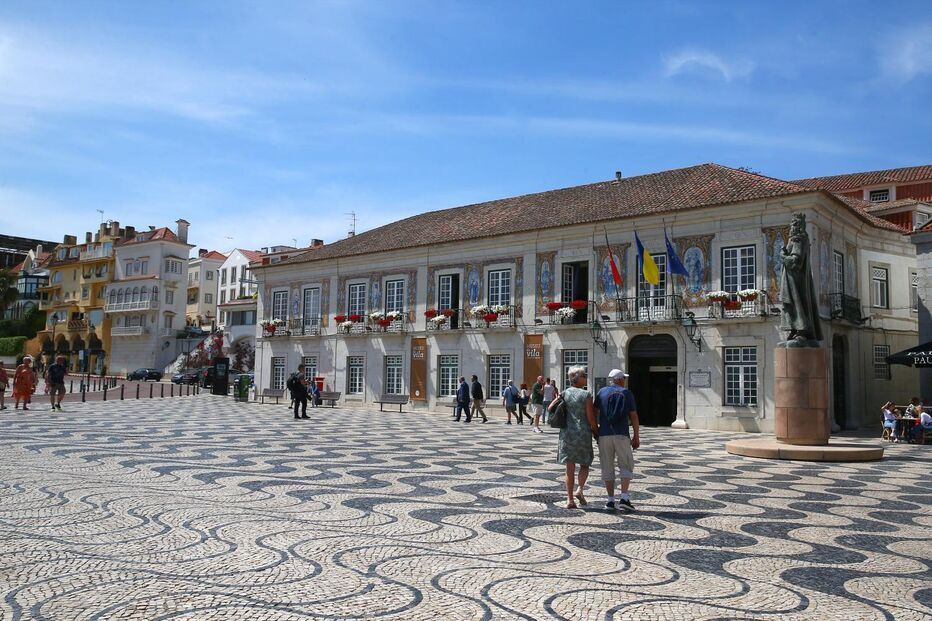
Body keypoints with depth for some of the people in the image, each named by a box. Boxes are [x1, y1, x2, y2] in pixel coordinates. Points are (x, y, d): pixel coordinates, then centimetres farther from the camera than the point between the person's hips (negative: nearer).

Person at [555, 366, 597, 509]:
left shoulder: (564, 393, 3)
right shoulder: (586, 395, -8)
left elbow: (551, 408, 6)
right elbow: (591, 418, -9)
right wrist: (597, 432, 6)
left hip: (567, 433, 3)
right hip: (583, 433, -3)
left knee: (570, 467, 8)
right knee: (585, 464, 16)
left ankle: (570, 499, 8)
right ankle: (580, 489, -4)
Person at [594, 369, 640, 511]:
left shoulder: (602, 392, 5)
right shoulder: (627, 393, 4)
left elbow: (594, 413, 0)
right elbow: (634, 417, 3)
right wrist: (636, 437, 7)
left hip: (604, 435, 1)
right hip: (622, 435, -1)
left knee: (607, 468, 7)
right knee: (626, 466, 9)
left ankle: (610, 500, 5)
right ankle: (624, 497, -3)